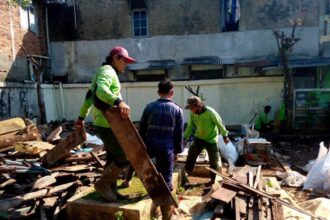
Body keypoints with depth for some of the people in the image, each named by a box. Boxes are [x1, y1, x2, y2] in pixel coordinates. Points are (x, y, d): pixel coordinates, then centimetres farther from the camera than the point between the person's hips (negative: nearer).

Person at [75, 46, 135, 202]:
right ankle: (102, 183, 7)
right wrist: (118, 101, -47)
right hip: (107, 123, -11)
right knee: (125, 157, -6)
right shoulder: (107, 71, -9)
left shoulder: (108, 73, 23)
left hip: (106, 123, 11)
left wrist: (81, 117, 30)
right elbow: (101, 90, -32)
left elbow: (89, 96, 26)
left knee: (113, 157, 15)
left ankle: (111, 189, 26)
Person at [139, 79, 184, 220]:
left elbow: (142, 129, 4)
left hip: (150, 147, 2)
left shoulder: (149, 107, 0)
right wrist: (177, 151, 12)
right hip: (167, 150, -1)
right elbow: (179, 134, 1)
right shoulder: (177, 110, -2)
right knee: (166, 181, 5)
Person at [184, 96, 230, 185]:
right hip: (199, 138, 4)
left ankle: (213, 179, 25)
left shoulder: (210, 112, -27)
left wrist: (225, 136, -6)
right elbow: (190, 126, 2)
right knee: (191, 156, 7)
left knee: (213, 160, 7)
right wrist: (185, 137, 1)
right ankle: (186, 173, 23)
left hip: (211, 139, -4)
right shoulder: (193, 113, -12)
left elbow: (220, 124, -15)